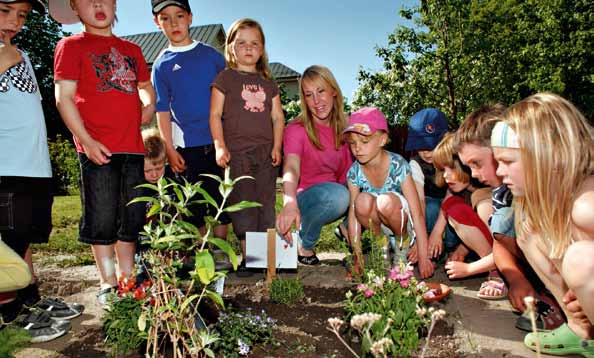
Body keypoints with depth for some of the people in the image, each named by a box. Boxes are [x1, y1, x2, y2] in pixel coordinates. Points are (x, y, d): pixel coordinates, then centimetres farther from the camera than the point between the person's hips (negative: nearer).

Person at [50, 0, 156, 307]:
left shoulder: (131, 50, 19)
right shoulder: (71, 46, 4)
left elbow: (146, 87, 31)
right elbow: (63, 98, -4)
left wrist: (148, 107, 8)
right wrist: (86, 140, -13)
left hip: (133, 146, 5)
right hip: (98, 149, -5)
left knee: (132, 218, 9)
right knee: (102, 219, 0)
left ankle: (127, 278, 23)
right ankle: (107, 283, 15)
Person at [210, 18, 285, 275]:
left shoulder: (268, 83, 16)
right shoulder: (225, 78, 4)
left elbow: (278, 117, 13)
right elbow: (215, 114, -1)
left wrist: (277, 146, 1)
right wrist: (220, 146, -12)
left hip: (266, 153, 4)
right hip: (236, 152, -4)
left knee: (266, 205, 6)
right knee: (243, 206, -3)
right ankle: (247, 256, 5)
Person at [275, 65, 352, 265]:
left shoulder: (344, 127, 3)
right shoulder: (296, 129, -13)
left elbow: (349, 171, 1)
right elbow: (291, 168, -31)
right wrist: (290, 203, -51)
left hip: (339, 193, 4)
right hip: (306, 198, -4)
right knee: (336, 194, -37)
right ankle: (303, 245, -11)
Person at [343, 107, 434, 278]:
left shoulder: (398, 166, -24)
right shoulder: (354, 172, -14)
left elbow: (417, 214, -25)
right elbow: (353, 214, -12)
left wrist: (423, 258, -28)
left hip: (403, 220, -2)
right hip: (378, 222, 3)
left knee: (386, 201, -35)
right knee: (363, 201, -29)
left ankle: (404, 241, -5)